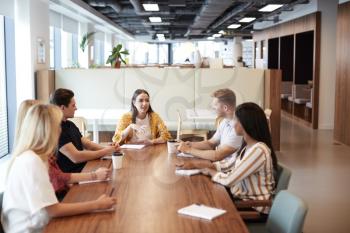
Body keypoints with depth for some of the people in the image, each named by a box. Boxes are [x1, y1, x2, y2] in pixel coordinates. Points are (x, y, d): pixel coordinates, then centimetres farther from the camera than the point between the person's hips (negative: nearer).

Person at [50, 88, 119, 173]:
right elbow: (76, 157, -23)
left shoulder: (70, 124, 15)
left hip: (84, 167, 9)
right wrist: (105, 152, -15)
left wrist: (107, 148, -2)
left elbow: (87, 144, 17)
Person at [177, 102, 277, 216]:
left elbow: (229, 180, -26)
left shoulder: (258, 150, -26)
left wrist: (210, 171, -6)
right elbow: (229, 164, 8)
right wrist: (195, 164, 2)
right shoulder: (248, 146, 4)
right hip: (243, 197, 7)